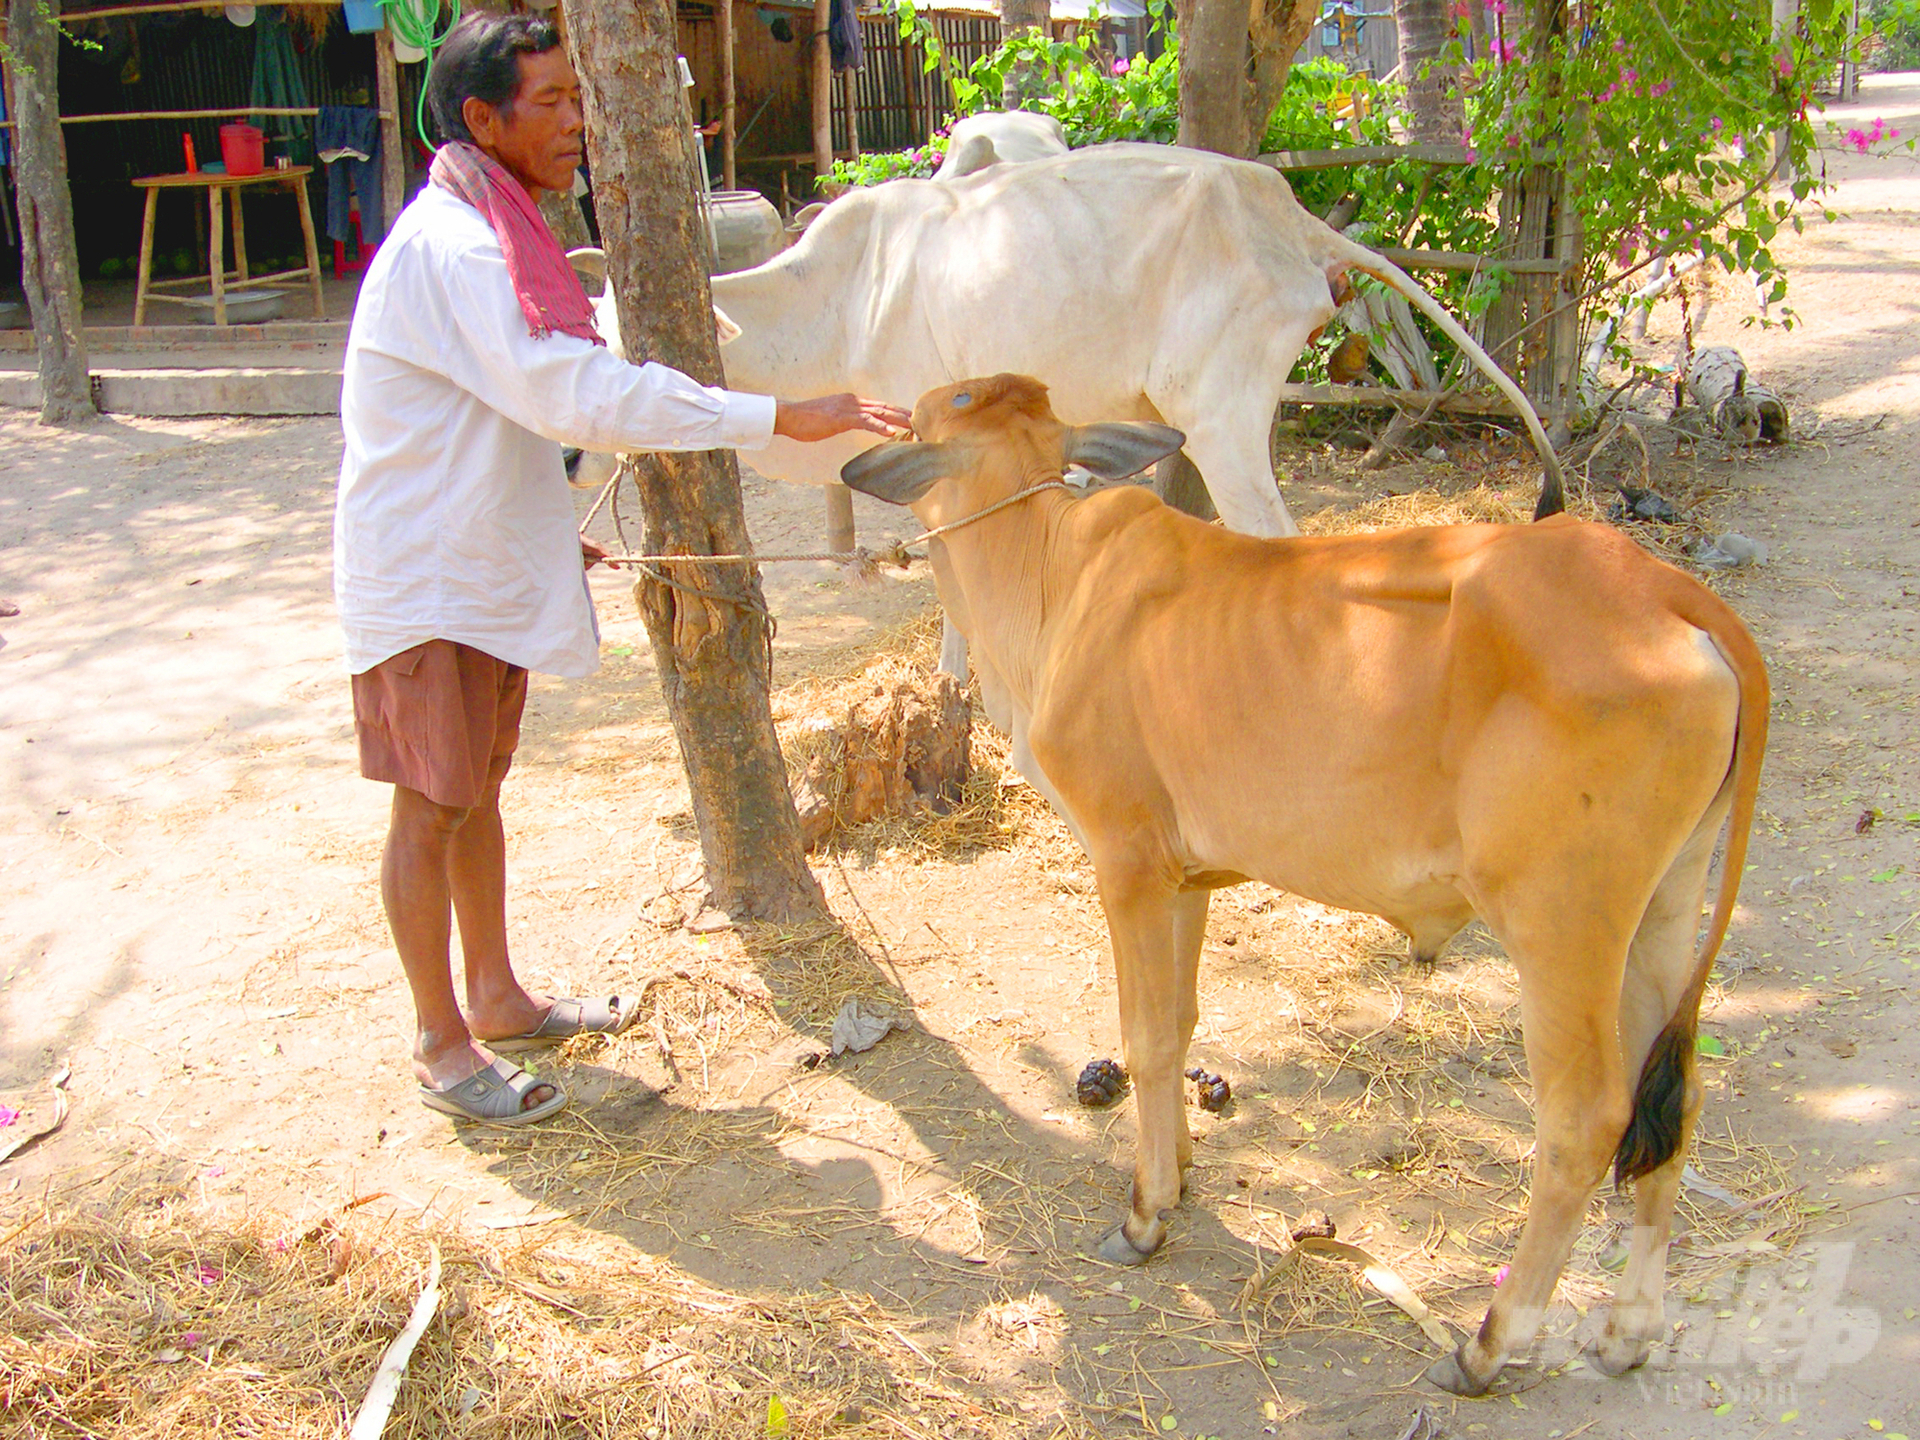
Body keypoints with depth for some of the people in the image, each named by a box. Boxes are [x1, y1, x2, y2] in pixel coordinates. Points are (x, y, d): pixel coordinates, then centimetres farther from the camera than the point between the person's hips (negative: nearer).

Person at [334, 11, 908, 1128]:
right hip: (424, 583, -9)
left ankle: (496, 998, 32)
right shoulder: (450, 249, -23)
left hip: (486, 566, 9)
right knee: (431, 808, 2)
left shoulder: (490, 239, 11)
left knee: (479, 789, 18)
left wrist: (546, 530, 20)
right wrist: (777, 418, -35)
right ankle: (444, 1045, 15)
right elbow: (574, 394, -33)